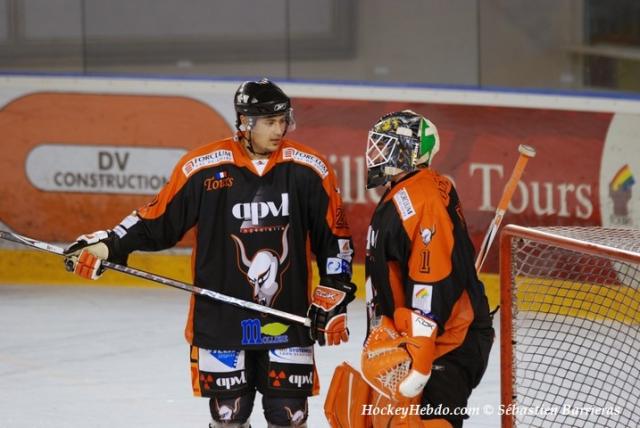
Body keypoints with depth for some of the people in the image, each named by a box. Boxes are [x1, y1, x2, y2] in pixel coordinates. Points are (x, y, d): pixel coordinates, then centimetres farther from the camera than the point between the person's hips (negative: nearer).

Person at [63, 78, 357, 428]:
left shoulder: (308, 169, -3)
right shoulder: (203, 168, -7)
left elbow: (335, 237, 5)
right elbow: (157, 221, 3)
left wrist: (333, 299, 1)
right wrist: (106, 245, -7)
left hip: (288, 317, 1)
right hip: (221, 317, -1)